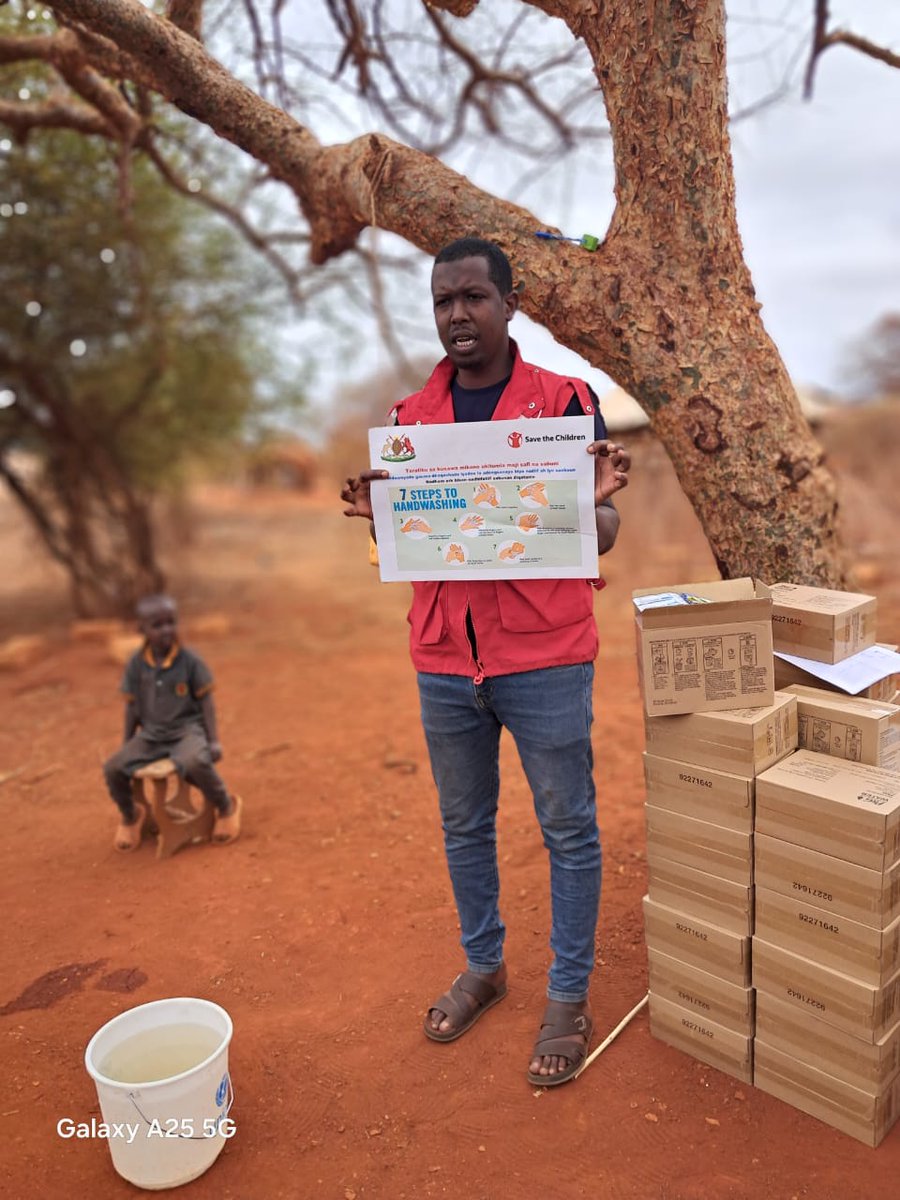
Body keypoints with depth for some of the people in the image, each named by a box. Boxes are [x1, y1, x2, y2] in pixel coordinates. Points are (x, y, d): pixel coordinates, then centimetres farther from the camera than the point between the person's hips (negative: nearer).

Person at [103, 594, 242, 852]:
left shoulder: (190, 661, -8)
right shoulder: (135, 665, -1)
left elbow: (206, 702, -4)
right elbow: (132, 707, 9)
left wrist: (213, 740, -10)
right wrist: (126, 745, 11)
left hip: (188, 729, -4)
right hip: (151, 733, 4)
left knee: (195, 763, -35)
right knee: (113, 768, -16)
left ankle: (226, 807, -5)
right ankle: (130, 816, 17)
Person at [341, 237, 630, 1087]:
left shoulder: (565, 400, -3)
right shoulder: (411, 416, 7)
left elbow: (600, 539, -2)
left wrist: (597, 501, -24)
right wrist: (376, 514, -11)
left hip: (544, 659, -3)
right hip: (444, 660, 4)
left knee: (568, 830, 8)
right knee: (464, 825, 17)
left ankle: (569, 995, 29)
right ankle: (482, 966, 40)